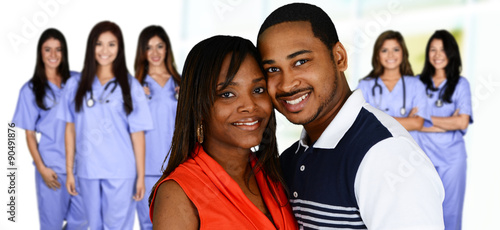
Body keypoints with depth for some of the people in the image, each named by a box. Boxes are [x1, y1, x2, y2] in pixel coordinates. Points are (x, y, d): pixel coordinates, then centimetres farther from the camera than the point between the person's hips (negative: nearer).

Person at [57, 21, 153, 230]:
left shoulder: (130, 86, 0)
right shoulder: (76, 85, 5)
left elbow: (137, 134, -1)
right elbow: (71, 129, 7)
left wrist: (141, 176, -3)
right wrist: (69, 171, 6)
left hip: (121, 173, -2)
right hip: (87, 172, 2)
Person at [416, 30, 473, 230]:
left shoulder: (460, 84, 5)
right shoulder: (419, 83, 5)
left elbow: (462, 123, -6)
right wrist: (449, 123, -9)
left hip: (452, 157, 0)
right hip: (424, 154, 1)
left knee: (450, 211, 3)